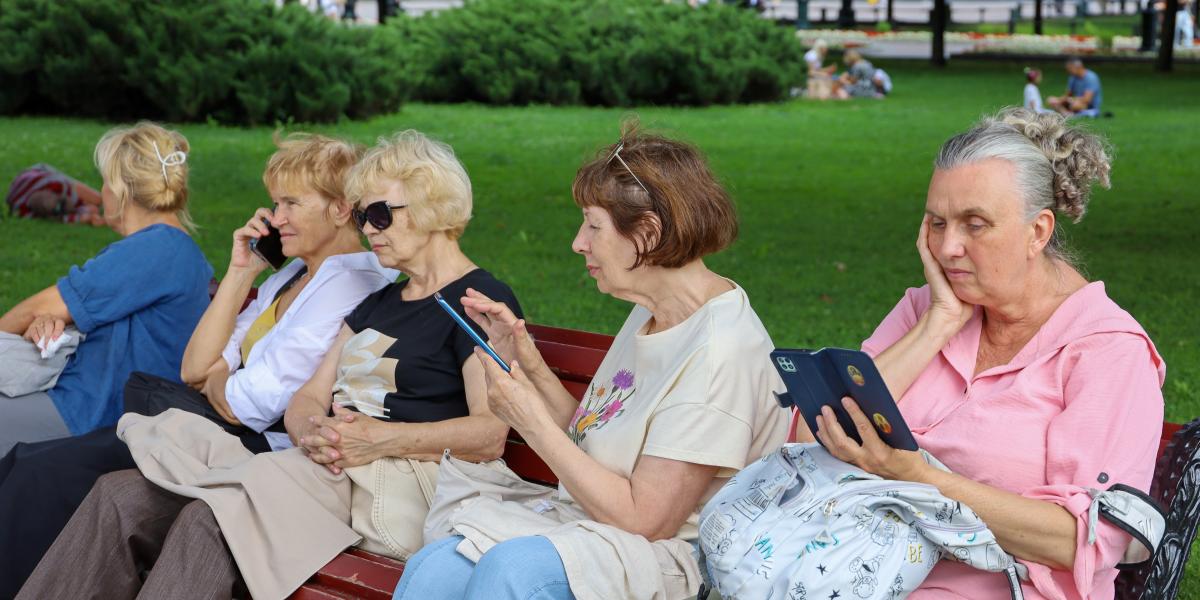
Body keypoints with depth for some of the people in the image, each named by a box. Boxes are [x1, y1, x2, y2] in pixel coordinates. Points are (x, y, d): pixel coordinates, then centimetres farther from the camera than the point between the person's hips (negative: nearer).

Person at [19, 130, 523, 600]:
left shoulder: (481, 298, 0)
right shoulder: (378, 303, 27)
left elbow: (490, 436, -13)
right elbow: (305, 400, 18)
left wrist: (384, 438, -23)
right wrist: (311, 431, -7)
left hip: (397, 485, -8)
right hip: (325, 469, 8)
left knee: (210, 519, -33)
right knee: (120, 496, -11)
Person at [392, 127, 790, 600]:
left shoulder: (718, 350, -19)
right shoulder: (651, 314, 12)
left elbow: (644, 518, -20)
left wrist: (534, 423, -14)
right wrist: (527, 363, 4)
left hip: (667, 556, -8)